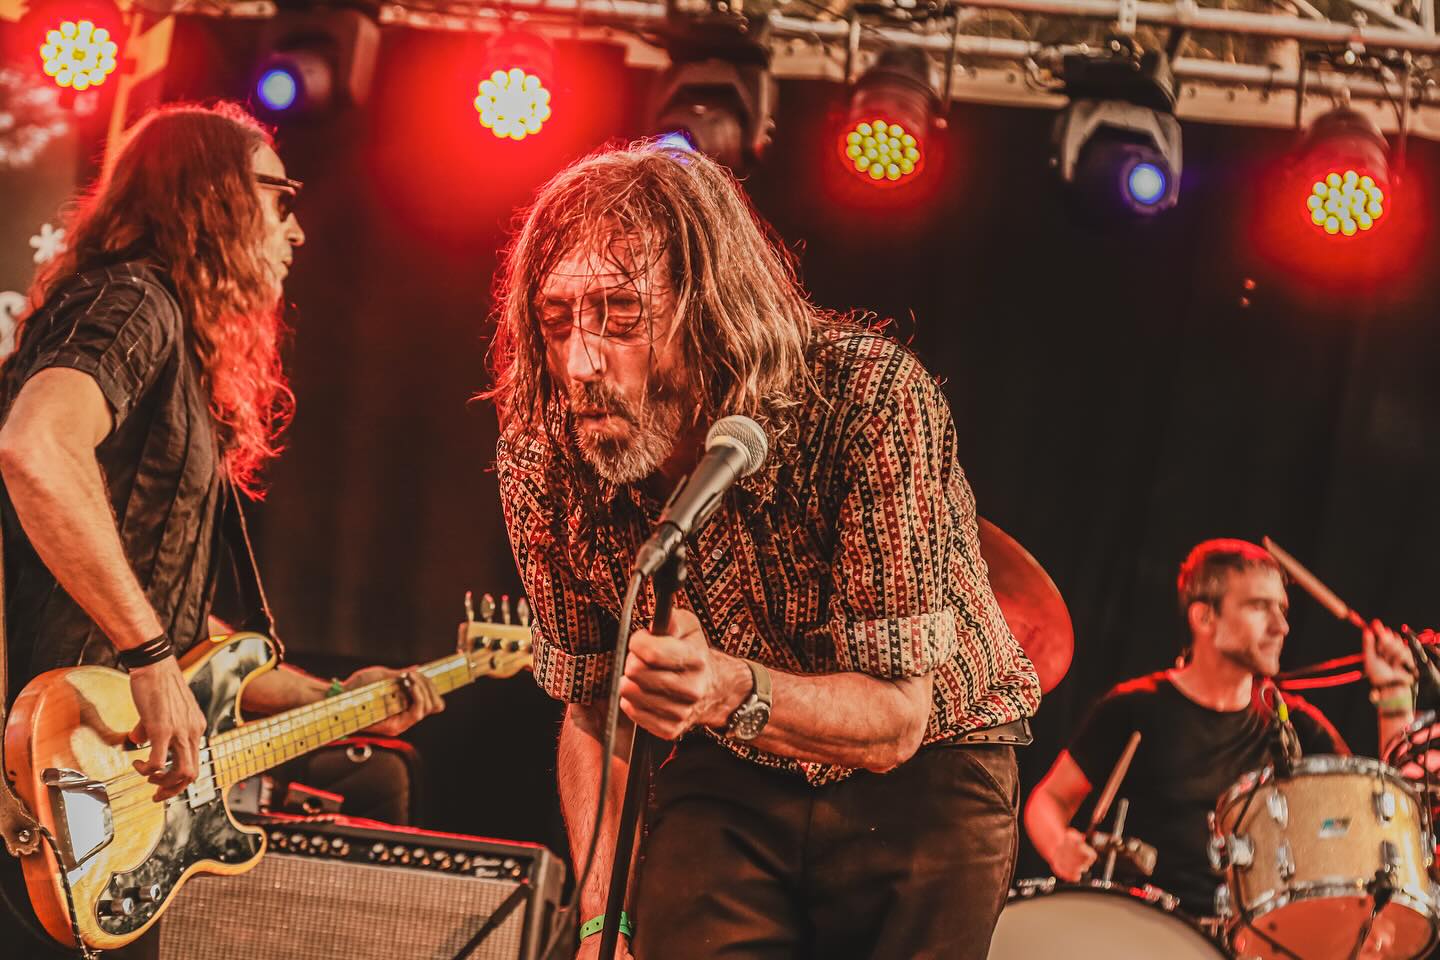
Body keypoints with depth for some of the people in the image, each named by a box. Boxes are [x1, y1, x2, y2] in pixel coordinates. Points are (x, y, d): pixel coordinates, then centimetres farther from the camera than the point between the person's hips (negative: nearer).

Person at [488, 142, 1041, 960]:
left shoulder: (871, 401, -29)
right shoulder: (542, 460, -15)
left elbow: (898, 717, -28)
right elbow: (592, 709, 1)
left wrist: (731, 692, -47)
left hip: (920, 776, -2)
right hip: (728, 781, 2)